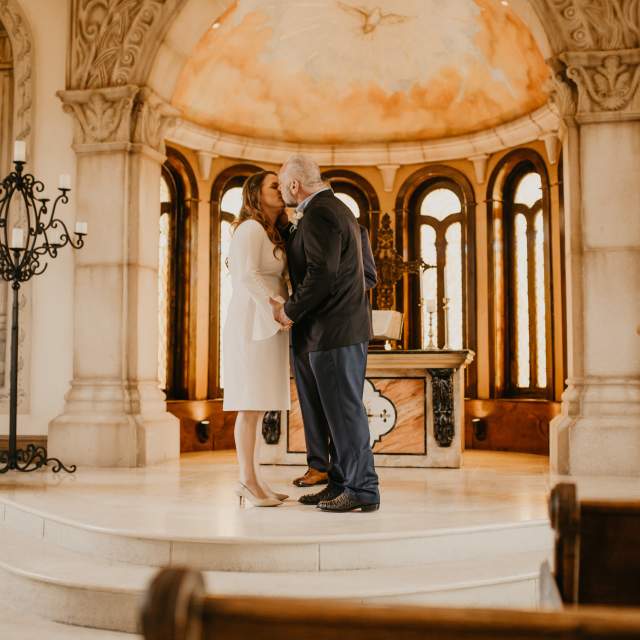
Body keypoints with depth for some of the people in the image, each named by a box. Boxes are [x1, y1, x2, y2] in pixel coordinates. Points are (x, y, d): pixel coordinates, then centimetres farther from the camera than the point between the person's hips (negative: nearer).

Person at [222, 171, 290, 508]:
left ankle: (253, 479, 11)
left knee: (259, 407, 7)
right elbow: (248, 276, -18)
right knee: (251, 406, -8)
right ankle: (248, 481, -5)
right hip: (252, 322, -9)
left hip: (269, 325, 9)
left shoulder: (273, 235, 22)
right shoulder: (250, 229, -7)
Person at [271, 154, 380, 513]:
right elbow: (302, 257, 22)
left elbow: (321, 274, -21)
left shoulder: (318, 215, -13)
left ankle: (363, 491, 1)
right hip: (340, 329, 11)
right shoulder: (334, 208, 20)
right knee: (337, 412, 13)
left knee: (344, 412, -5)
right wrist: (283, 225, 20)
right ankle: (342, 485, 19)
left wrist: (290, 312, -12)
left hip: (333, 331, -11)